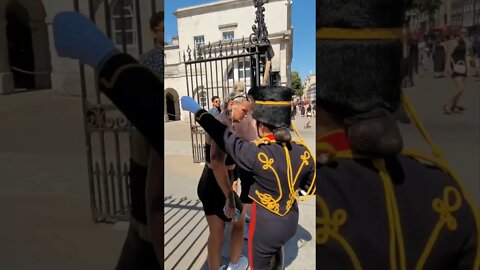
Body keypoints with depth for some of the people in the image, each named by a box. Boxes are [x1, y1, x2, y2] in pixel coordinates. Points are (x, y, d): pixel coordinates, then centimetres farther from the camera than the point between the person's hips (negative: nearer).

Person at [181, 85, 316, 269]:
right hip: (291, 221, 5)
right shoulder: (303, 151, -13)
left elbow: (225, 138, -18)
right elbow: (312, 188, 1)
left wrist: (197, 111, -8)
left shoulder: (258, 154, -29)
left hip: (266, 226, -5)